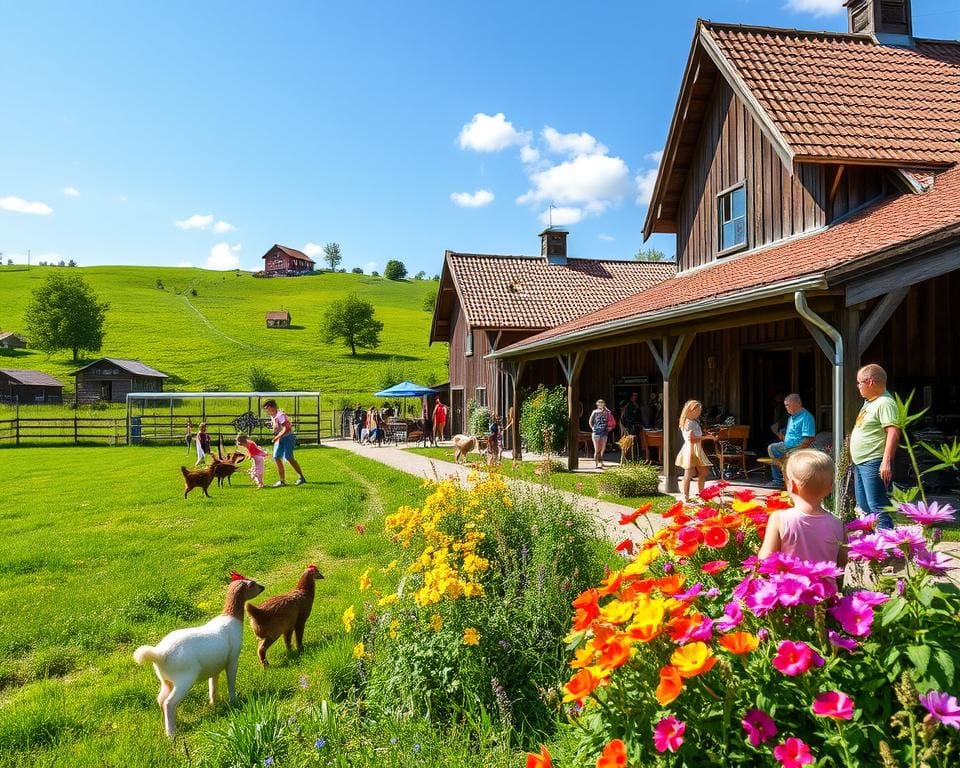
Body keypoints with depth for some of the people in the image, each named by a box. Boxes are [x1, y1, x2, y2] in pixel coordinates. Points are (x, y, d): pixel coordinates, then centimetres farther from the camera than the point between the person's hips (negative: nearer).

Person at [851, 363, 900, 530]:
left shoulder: (885, 403, -16)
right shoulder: (869, 402, 16)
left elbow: (893, 432, -25)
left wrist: (887, 461, -30)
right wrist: (854, 457, 26)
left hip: (874, 464, -11)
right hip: (860, 463, 11)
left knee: (878, 507, -11)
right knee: (864, 506, 19)